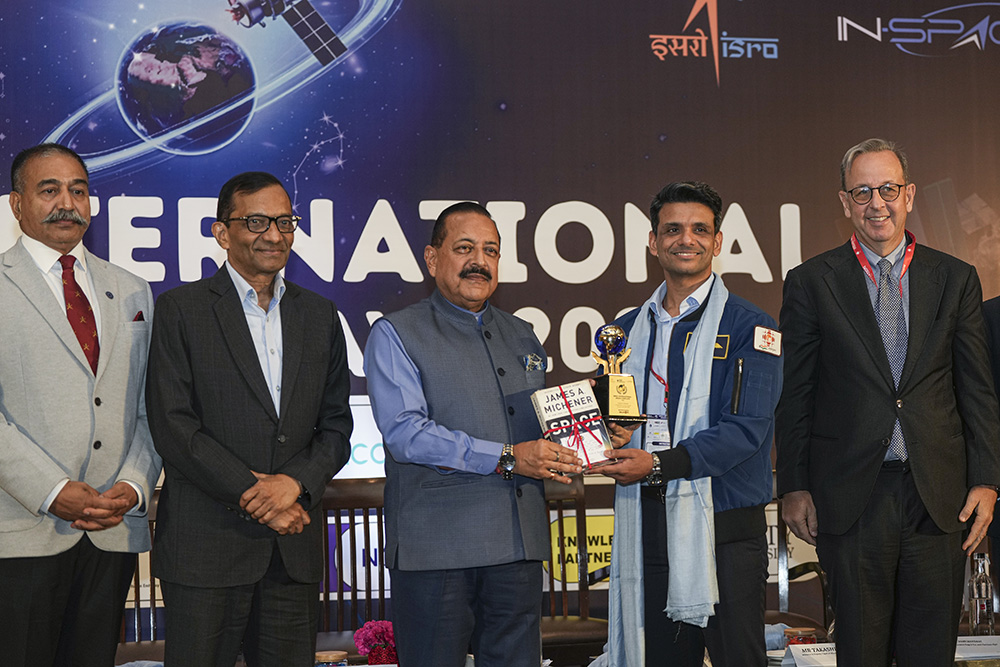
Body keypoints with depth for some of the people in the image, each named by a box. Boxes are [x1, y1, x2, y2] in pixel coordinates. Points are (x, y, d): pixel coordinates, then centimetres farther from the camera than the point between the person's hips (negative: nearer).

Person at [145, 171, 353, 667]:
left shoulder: (320, 315, 14)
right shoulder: (180, 310, 0)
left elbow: (336, 425, 11)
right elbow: (173, 426, -8)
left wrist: (295, 482, -8)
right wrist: (253, 495, -11)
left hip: (294, 549, 4)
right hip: (206, 546, -4)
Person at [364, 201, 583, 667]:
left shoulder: (521, 337, 20)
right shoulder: (397, 335, 1)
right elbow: (404, 431, -12)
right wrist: (505, 458, -17)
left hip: (518, 543, 5)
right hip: (435, 549, -5)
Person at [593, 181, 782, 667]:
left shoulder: (748, 327, -3)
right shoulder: (627, 330, 15)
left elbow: (746, 428, -13)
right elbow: (609, 416, 18)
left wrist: (659, 463, -22)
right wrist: (610, 436, -7)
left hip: (724, 530, -4)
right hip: (645, 527, 4)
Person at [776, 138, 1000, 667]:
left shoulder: (955, 279, 8)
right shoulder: (811, 283, 3)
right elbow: (794, 396, 4)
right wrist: (794, 487, 0)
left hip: (938, 496, 1)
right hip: (851, 497, -1)